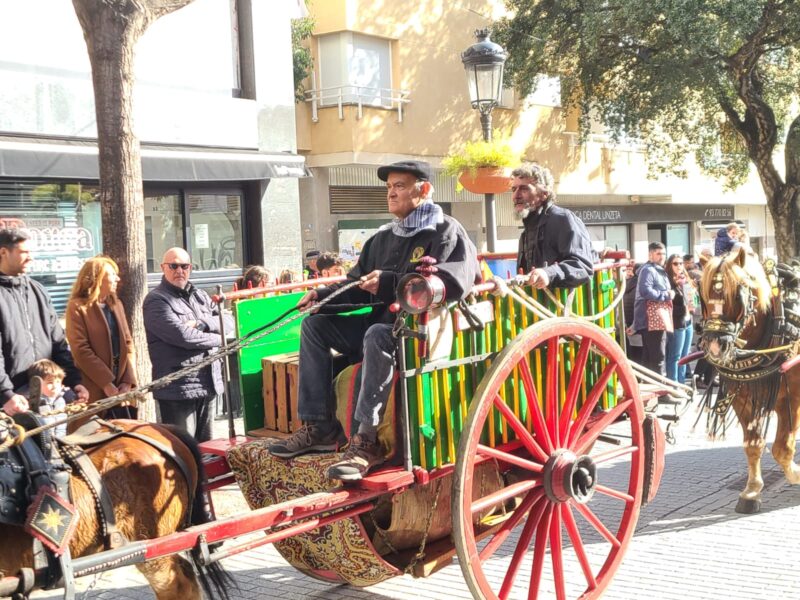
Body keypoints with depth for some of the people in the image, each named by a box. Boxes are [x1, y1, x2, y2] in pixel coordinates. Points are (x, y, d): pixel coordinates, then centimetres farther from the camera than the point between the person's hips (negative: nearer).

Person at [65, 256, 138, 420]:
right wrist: (107, 384, -16)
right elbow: (81, 350, -12)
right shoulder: (77, 307, -4)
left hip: (121, 389, 6)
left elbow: (128, 343, 11)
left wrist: (128, 381, -2)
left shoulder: (116, 304, 16)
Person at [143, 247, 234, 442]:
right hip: (178, 388, -7)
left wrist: (202, 323, -11)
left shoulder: (200, 295, 18)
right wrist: (218, 339, -5)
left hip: (209, 385, 7)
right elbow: (182, 336, -19)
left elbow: (229, 321, 7)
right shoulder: (156, 300, -6)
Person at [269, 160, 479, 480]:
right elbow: (358, 286, 23)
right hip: (381, 324, 9)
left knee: (377, 335, -38)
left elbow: (457, 279, -25)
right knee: (315, 324, 1)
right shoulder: (384, 237, 18)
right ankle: (319, 427, -6)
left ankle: (367, 440, -36)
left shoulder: (446, 231, -6)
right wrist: (322, 295, 2)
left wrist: (391, 282, -26)